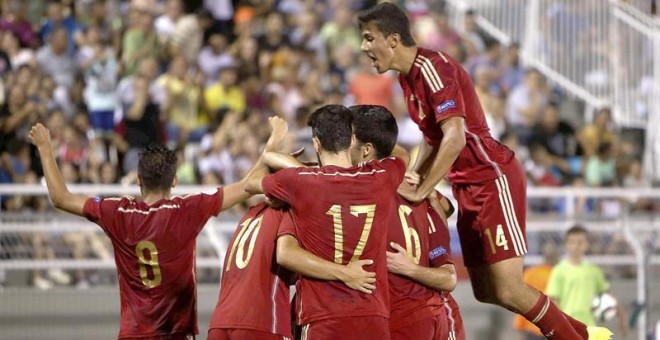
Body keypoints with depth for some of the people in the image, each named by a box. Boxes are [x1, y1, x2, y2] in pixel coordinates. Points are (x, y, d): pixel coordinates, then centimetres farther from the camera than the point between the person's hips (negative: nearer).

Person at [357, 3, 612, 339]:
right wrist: (408, 183, 12)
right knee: (486, 291, 9)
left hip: (494, 179, -10)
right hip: (469, 186, 10)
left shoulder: (432, 67, -19)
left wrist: (421, 191, -26)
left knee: (508, 291, -14)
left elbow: (454, 138, -29)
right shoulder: (408, 77, 11)